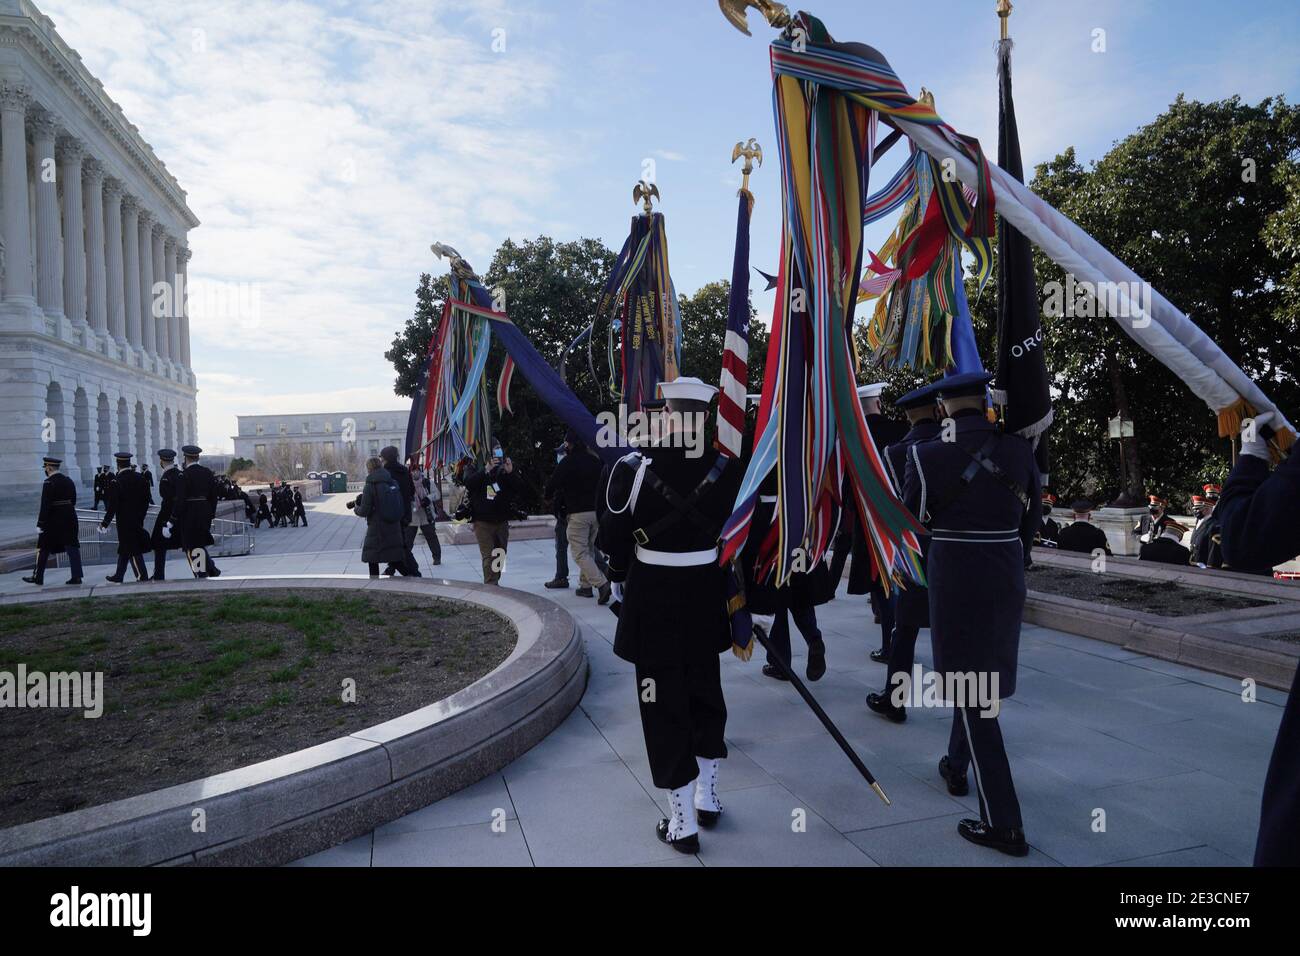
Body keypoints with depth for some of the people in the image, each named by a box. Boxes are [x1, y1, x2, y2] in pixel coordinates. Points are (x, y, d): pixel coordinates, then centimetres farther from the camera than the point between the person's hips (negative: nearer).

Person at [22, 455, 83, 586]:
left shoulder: (48, 483, -13)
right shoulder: (69, 481, 7)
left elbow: (45, 505, -17)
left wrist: (40, 524, -14)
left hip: (53, 520, -5)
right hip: (70, 519, 5)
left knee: (43, 548, 10)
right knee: (72, 547, 3)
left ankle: (38, 577, 20)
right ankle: (76, 576, -2)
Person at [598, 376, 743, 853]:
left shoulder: (633, 468, -14)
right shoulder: (728, 469, -7)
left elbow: (613, 539, -6)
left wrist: (623, 577, 13)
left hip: (652, 598, -3)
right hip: (706, 596, 3)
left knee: (664, 705, 7)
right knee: (705, 693, 20)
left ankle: (682, 821, 14)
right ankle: (707, 796, 34)